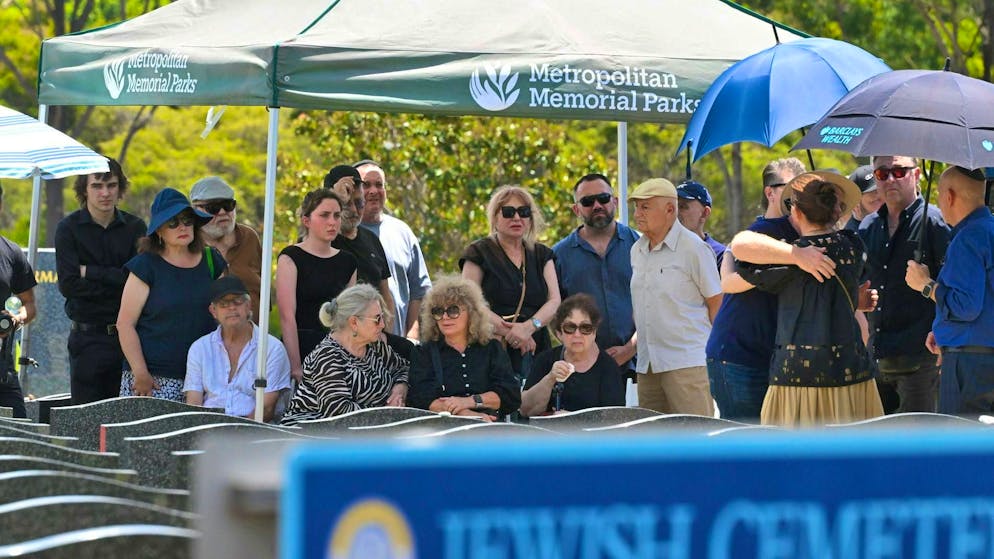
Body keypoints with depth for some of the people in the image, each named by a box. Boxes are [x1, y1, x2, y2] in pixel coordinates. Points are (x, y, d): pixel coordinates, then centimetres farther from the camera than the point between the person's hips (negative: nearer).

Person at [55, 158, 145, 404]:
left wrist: (90, 272, -8)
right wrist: (117, 283, -9)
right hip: (88, 336, -2)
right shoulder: (69, 229, 1)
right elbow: (68, 285, -9)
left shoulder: (135, 227, 7)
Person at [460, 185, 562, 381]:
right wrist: (508, 331, -13)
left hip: (536, 352, 3)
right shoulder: (479, 253, 6)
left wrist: (529, 326, -12)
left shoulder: (541, 255, 18)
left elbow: (554, 301, 8)